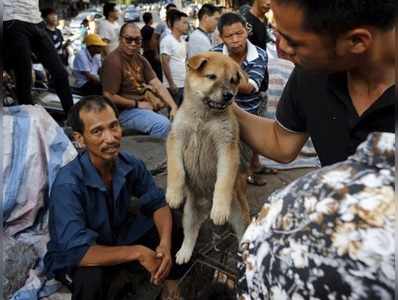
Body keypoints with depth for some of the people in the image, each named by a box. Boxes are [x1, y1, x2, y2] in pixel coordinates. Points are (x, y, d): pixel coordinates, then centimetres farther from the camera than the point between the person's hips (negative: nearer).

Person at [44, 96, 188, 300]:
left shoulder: (130, 164, -17)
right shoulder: (67, 184, -33)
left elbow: (157, 203, -6)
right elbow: (76, 251, -37)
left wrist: (165, 244, -25)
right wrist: (138, 252, -32)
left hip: (119, 235, 6)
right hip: (77, 256, -5)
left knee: (174, 226, -9)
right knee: (91, 277, -38)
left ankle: (170, 280, 17)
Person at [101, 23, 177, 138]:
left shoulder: (140, 59, 9)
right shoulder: (113, 61, -15)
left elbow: (157, 85, 3)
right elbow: (109, 97, -18)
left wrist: (173, 107, -9)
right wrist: (137, 104, -11)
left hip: (144, 106, 8)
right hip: (124, 111, -8)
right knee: (163, 124, -27)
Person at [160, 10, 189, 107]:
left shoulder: (183, 40, 13)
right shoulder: (167, 40, -11)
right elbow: (165, 64, -15)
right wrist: (171, 84, -18)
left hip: (184, 84, 8)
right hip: (174, 85, -8)